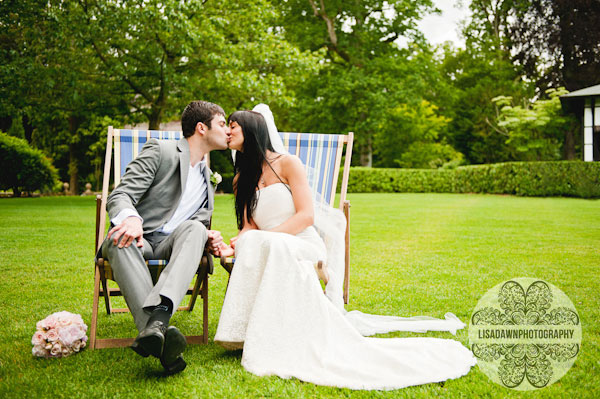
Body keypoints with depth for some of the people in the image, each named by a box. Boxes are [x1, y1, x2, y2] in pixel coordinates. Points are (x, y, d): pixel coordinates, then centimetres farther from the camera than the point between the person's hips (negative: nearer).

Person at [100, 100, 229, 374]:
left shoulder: (209, 179, 25)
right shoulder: (160, 150, 4)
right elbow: (119, 196, -7)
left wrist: (210, 239, -4)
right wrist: (131, 218, -31)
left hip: (170, 246, 4)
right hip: (137, 239, -3)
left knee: (195, 229, -30)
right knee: (121, 239, -38)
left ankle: (159, 314, -53)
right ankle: (162, 333, -54)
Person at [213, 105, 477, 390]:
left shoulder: (287, 164, 2)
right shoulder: (241, 180, 19)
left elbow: (306, 216, -8)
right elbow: (249, 227, 9)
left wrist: (264, 236, -19)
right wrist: (232, 247, -14)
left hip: (306, 247, -3)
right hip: (271, 253, 4)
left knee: (273, 245, -37)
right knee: (249, 244, -31)